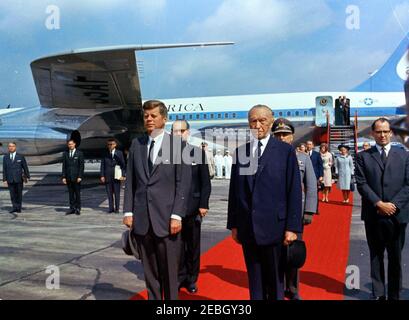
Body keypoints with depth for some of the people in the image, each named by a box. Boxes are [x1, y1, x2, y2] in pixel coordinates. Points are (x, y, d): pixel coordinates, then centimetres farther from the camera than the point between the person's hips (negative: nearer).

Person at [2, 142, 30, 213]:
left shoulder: (21, 156, 1)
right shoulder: (5, 157, 6)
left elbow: (25, 167, 4)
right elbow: (4, 169, 6)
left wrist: (27, 177, 3)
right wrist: (4, 179, 1)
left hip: (19, 179, -1)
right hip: (10, 179, 2)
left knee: (19, 193, 4)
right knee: (12, 194, 1)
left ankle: (19, 208, 13)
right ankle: (14, 207, 7)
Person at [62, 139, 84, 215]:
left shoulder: (79, 153, -1)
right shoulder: (65, 154, 10)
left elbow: (81, 166, -4)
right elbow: (64, 166, 9)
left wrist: (80, 177, -11)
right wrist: (64, 177, 2)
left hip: (76, 177, -3)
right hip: (68, 177, 3)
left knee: (77, 193, 1)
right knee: (71, 194, 6)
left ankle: (77, 209, 9)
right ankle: (72, 208, 12)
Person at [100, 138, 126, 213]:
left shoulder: (119, 153, 4)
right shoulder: (105, 154, 7)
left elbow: (123, 165, 3)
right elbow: (102, 165, 8)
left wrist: (122, 175, -6)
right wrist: (102, 176, -1)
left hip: (117, 176, -1)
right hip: (108, 177, 1)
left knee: (117, 193, 3)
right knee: (109, 193, 5)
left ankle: (117, 208, 11)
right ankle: (111, 208, 12)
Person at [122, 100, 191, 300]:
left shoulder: (178, 144, -1)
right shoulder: (136, 144, 10)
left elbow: (183, 184, -5)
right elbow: (130, 181, 10)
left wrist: (177, 215, -11)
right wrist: (128, 211, 3)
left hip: (166, 218, -3)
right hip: (142, 219, 3)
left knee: (169, 270, 5)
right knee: (149, 270, 12)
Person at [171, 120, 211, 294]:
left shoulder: (198, 152, 2)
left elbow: (205, 182, 2)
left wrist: (203, 204, -5)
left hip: (192, 207, 0)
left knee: (193, 245, 10)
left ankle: (191, 279, 24)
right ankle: (180, 277, 21)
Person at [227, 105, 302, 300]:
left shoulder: (286, 151, -2)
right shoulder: (240, 151, 7)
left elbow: (294, 192, -4)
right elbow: (234, 190, 9)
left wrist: (292, 227, -8)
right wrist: (233, 224, 8)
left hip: (274, 226, -3)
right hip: (247, 228, 3)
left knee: (275, 281, 10)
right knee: (254, 281, 13)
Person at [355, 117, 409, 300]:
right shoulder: (363, 156, 3)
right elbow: (361, 184, -4)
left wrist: (394, 205, -12)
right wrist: (379, 204, -14)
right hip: (373, 215, 0)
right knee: (376, 256, 9)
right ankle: (378, 294, 18)